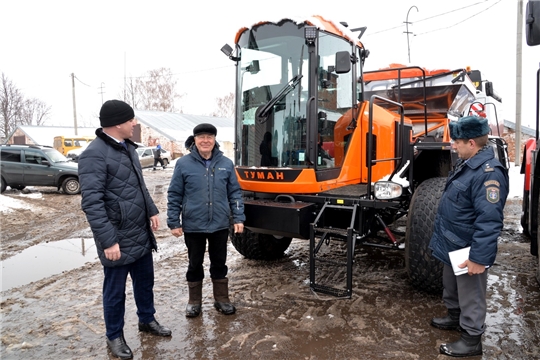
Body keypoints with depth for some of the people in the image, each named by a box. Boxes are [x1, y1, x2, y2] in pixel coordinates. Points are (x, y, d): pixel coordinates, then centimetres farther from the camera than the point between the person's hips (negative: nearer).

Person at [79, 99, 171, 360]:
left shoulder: (128, 147, 9)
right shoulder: (95, 155, -19)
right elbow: (91, 203, -22)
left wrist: (151, 211, 13)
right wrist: (108, 240, -22)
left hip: (141, 234, 8)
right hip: (118, 238, -8)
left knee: (145, 281, 21)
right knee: (115, 290, 11)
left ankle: (147, 320, 43)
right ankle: (114, 336, 32)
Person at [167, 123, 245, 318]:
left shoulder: (226, 163, 1)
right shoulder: (183, 164, -5)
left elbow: (235, 193, 5)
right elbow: (174, 195, -2)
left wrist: (238, 218, 0)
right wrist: (173, 222, -3)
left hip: (220, 225, 2)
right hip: (193, 226, -1)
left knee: (219, 264, 15)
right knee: (195, 264, 14)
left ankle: (222, 299, 31)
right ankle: (194, 301, 31)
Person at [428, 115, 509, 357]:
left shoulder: (489, 173, -28)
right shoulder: (466, 164, 5)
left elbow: (489, 221, -31)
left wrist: (479, 258, -29)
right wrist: (441, 238, 23)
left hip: (468, 252, -10)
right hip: (453, 246, 10)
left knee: (470, 296, 9)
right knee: (451, 287, 27)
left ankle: (471, 339, 27)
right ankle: (454, 317, 48)